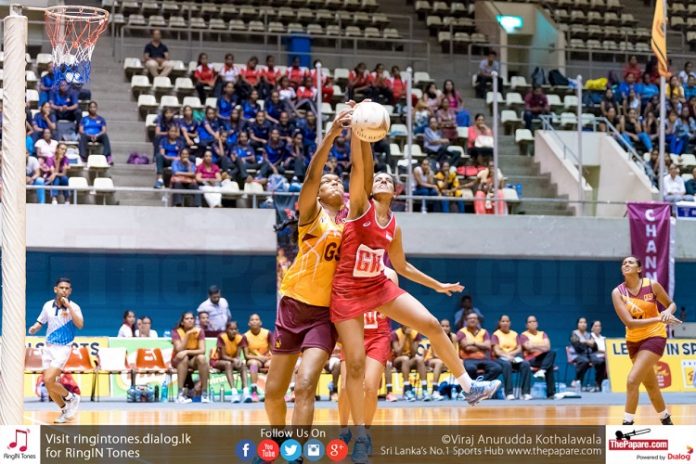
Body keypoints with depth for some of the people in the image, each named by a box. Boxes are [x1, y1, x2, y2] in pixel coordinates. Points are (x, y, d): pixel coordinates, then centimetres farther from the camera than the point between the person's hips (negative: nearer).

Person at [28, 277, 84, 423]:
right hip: (48, 347, 5)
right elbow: (40, 322, 16)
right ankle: (65, 411, 22)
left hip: (63, 348, -5)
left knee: (49, 380, -20)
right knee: (49, 385, 3)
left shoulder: (73, 307, -8)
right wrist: (34, 328, -7)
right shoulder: (48, 305, 5)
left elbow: (80, 325, -24)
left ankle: (71, 398, 4)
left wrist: (68, 306, -27)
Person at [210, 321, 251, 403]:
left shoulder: (240, 338, -9)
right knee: (228, 364, -38)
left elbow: (238, 355, -10)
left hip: (233, 360, 4)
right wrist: (233, 360, -39)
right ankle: (234, 392, -49)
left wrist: (238, 360, -34)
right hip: (217, 360, -4)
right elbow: (223, 356, -22)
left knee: (243, 364, -28)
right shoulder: (222, 337, -21)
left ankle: (245, 391, -39)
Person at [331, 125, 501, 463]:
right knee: (355, 363, -7)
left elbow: (401, 266, 21)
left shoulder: (393, 227, 8)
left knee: (431, 325, -6)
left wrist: (437, 285, 22)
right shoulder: (359, 205, -7)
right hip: (348, 292, -5)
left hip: (380, 287, 5)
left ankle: (469, 388, 6)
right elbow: (360, 166, -20)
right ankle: (361, 436, 4)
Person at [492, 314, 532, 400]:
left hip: (514, 357, 3)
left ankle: (525, 392, -36)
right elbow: (496, 350, -5)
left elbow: (519, 349, 9)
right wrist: (506, 356, -23)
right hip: (501, 358, -3)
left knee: (526, 364, -30)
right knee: (507, 364, -40)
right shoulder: (496, 334, 9)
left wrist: (510, 354, -12)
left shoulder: (515, 334, 20)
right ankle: (509, 393, -43)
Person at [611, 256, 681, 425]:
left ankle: (628, 424, -12)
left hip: (654, 337, -3)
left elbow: (671, 304, 5)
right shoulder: (618, 292, -11)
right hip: (633, 340, 4)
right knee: (650, 384, 16)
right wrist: (658, 319, -30)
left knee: (632, 380, -18)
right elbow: (629, 323, -21)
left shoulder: (652, 285, -11)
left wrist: (668, 311, -20)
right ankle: (666, 420, 36)